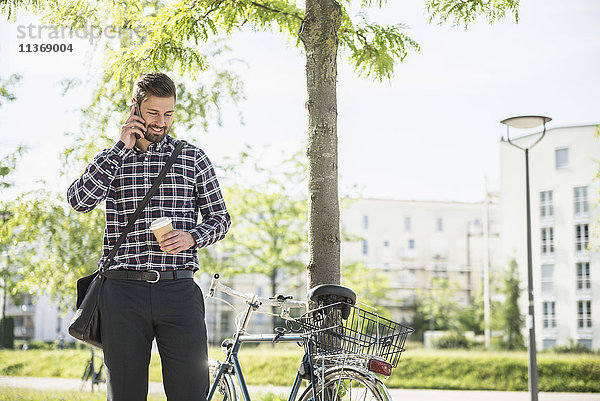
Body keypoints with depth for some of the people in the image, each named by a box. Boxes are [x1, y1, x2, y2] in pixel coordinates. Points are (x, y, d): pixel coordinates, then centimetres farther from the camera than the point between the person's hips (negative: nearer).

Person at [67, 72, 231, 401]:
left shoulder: (193, 157, 11)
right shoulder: (111, 159, 12)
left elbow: (219, 217, 13)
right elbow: (80, 200, -7)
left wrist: (192, 237, -8)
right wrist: (122, 147, -7)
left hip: (179, 290, 0)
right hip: (123, 291, 0)